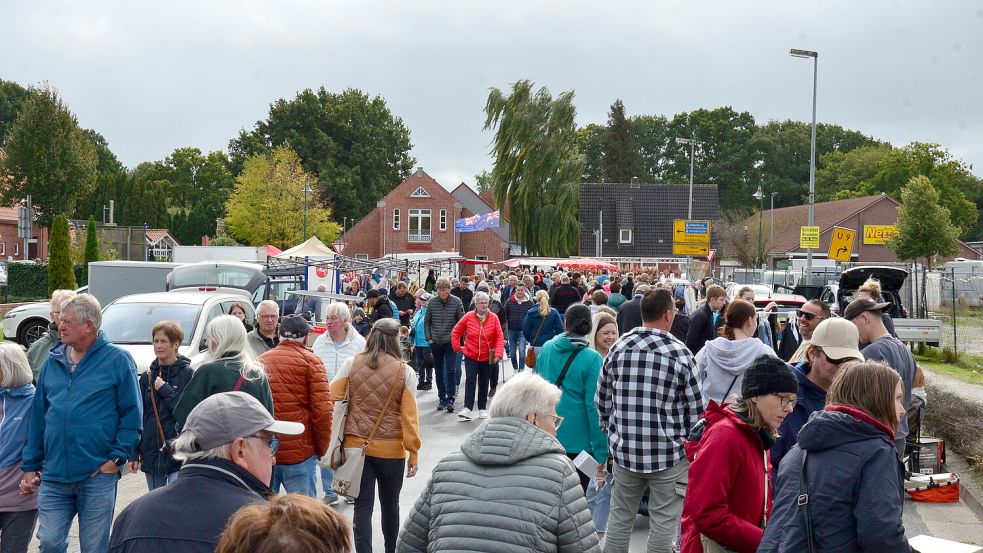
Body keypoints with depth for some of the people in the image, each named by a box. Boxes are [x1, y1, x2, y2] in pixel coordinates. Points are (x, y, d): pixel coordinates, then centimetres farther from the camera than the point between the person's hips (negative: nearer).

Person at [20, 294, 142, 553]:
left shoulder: (117, 360, -5)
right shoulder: (53, 361, 9)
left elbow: (132, 414, -4)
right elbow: (38, 416, 13)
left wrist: (117, 457, -10)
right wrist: (30, 466, 11)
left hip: (98, 476, -4)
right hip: (53, 476, 4)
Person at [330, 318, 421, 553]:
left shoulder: (352, 364, -3)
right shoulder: (404, 371, -8)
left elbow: (331, 399, -5)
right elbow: (409, 415, -9)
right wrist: (414, 452, -3)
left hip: (356, 445, 1)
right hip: (391, 449, -1)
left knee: (363, 506, 5)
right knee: (390, 504, 19)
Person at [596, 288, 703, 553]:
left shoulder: (617, 348, 0)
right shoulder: (679, 353, -11)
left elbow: (602, 400, 6)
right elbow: (695, 409, -6)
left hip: (625, 450, 4)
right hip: (668, 453, -4)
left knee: (619, 518, 14)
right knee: (663, 522, 6)